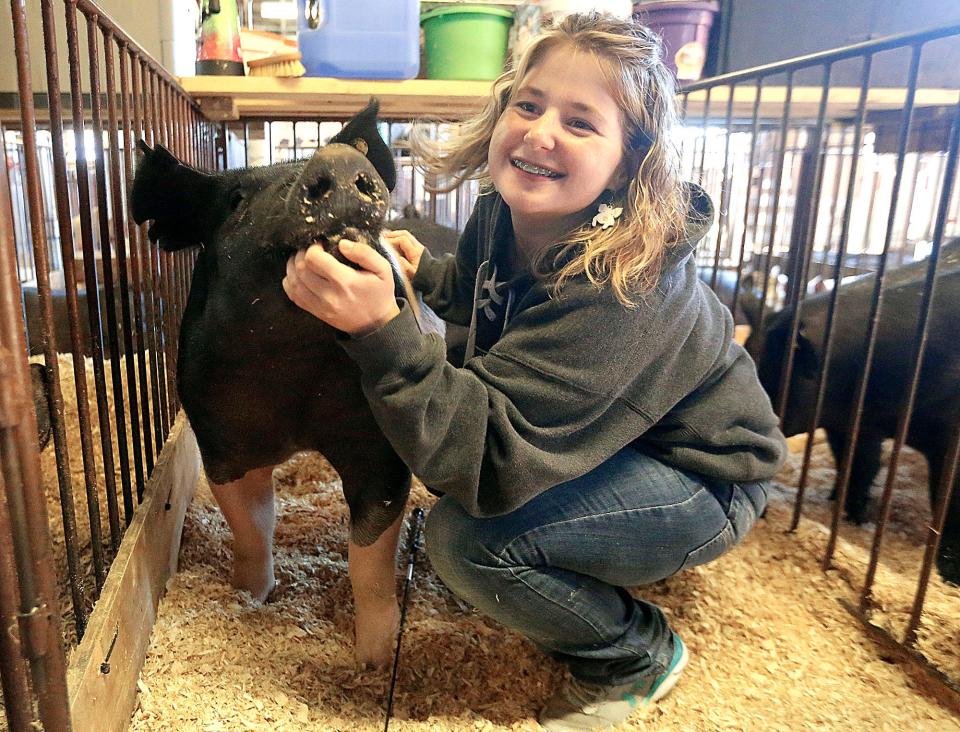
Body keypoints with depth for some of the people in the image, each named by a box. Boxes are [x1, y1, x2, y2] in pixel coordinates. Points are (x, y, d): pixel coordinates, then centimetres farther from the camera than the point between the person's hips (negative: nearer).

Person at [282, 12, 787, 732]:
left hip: (700, 480, -8)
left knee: (465, 535, -25)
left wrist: (382, 329, -48)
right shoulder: (504, 213, -10)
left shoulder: (625, 283, -35)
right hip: (606, 444, 8)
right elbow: (483, 291, 15)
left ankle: (638, 656, 5)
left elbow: (489, 457, -39)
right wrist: (424, 272, 5)